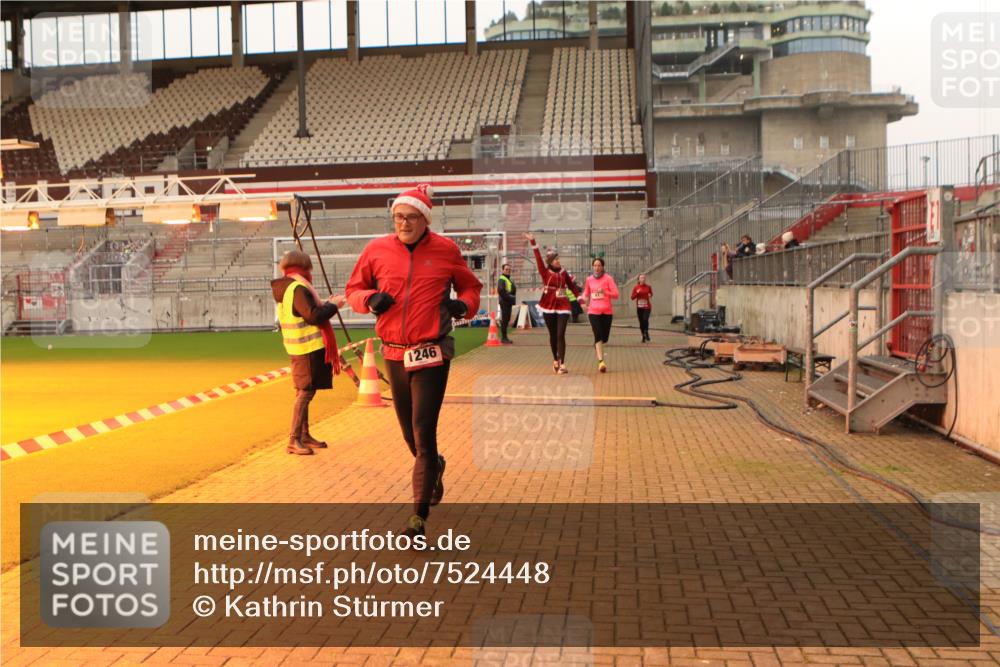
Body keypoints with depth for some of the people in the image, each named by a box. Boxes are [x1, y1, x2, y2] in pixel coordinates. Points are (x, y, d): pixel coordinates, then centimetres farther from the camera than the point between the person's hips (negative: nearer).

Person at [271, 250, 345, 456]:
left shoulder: (286, 289, 17)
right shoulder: (298, 288, -15)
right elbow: (313, 316, -23)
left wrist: (325, 305, 16)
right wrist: (333, 305, -11)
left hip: (299, 348, 10)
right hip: (308, 348, -10)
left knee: (305, 392, 15)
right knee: (305, 392, -10)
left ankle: (304, 435, 24)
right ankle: (294, 440, -10)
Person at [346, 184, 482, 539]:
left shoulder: (446, 250, 0)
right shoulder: (376, 249, 2)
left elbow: (471, 286, 14)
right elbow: (353, 289, 12)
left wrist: (464, 304, -8)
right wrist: (370, 298, -10)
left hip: (432, 354, -3)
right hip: (394, 353, 3)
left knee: (423, 433, -7)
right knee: (410, 432, 15)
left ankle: (419, 517, 0)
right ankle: (435, 467, 49)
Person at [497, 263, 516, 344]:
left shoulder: (509, 279, 22)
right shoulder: (502, 279, -10)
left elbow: (513, 290, 23)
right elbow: (500, 291, -22)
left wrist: (512, 298, 7)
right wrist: (509, 297, -19)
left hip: (509, 303, 10)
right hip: (504, 302, -10)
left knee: (506, 320, 12)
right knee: (504, 320, -8)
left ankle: (504, 338, 18)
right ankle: (503, 338, -7)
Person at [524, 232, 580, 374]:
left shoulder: (564, 272, 3)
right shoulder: (545, 272, -2)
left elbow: (572, 286, 6)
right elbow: (538, 258, -11)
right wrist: (533, 242, -19)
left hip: (563, 307, 0)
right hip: (549, 307, 0)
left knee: (560, 335, -10)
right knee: (552, 335, 10)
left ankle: (562, 364, -12)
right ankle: (555, 360, 30)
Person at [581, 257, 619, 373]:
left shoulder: (608, 278, -2)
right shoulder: (589, 279, 7)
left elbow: (616, 295, -7)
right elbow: (586, 295, 19)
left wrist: (604, 291, -22)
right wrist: (583, 299, -3)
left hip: (606, 311, 0)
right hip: (593, 311, 0)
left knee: (605, 338, 5)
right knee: (598, 336, -14)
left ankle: (597, 347, 40)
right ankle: (601, 362, -16)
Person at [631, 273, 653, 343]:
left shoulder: (648, 287, 2)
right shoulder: (636, 287, 1)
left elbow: (651, 294, 21)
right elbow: (632, 297, 1)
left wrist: (650, 296, -2)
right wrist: (637, 293, -15)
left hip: (647, 307, -1)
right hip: (639, 307, 1)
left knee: (645, 320, -21)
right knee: (641, 322, 5)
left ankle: (646, 334, -4)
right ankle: (643, 336, 17)